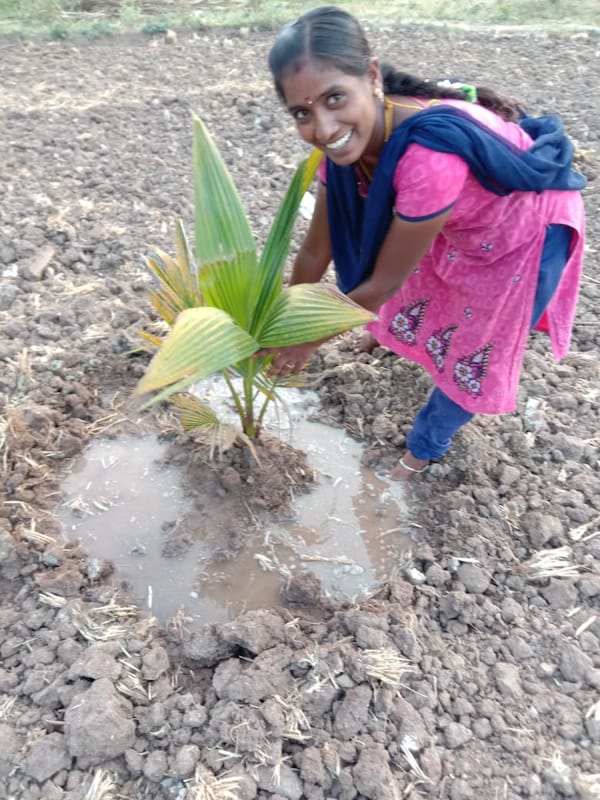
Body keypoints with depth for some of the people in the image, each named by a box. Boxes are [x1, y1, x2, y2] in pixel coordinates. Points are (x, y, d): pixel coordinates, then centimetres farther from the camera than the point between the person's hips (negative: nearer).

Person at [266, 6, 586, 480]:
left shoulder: (431, 156, -43)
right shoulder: (348, 137, -20)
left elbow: (383, 284, -30)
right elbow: (316, 251, -9)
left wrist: (308, 341, -18)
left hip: (529, 230, -5)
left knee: (476, 355, 9)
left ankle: (424, 448, 35)